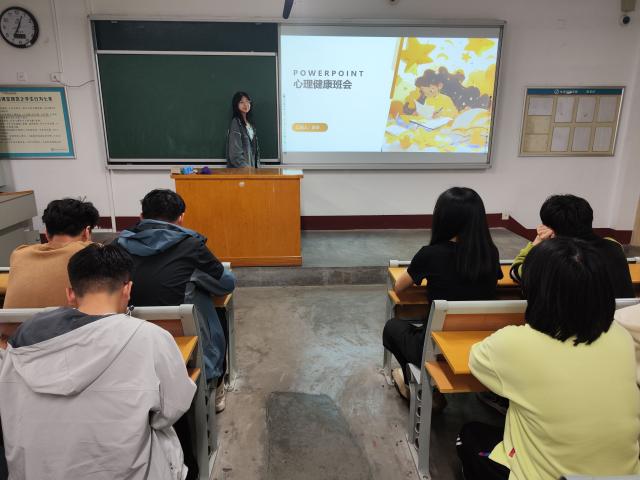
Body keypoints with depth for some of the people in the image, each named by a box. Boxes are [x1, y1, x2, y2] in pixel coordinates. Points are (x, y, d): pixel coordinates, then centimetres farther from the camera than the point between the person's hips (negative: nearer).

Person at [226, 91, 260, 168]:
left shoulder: (250, 123, 15)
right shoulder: (235, 122, -8)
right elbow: (235, 153, -14)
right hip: (240, 169, -7)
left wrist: (257, 166, 5)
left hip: (252, 167, 7)